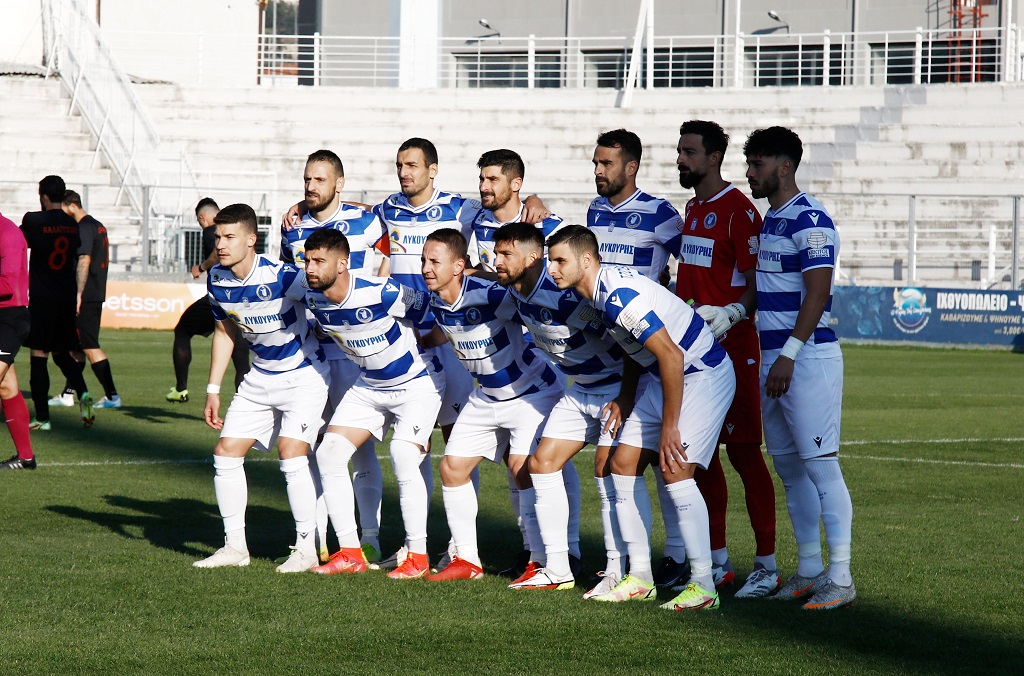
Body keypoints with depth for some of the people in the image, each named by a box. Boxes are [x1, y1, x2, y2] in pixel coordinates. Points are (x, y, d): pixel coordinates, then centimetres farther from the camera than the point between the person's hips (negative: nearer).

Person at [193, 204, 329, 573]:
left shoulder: (281, 278, -27)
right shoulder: (217, 280, -4)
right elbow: (224, 332, 11)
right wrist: (213, 389, 12)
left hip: (304, 374, -7)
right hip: (260, 377, 7)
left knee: (291, 452, -19)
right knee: (225, 452, 1)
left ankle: (307, 549, -9)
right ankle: (235, 546, 11)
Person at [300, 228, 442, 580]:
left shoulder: (381, 293, -30)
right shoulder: (313, 299, -10)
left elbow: (427, 306, -13)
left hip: (417, 384, -7)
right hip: (368, 386, 7)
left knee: (403, 458, -22)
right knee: (329, 452, -5)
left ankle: (417, 555, -8)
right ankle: (350, 552, 3)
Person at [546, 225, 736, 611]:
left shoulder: (620, 296, -27)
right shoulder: (598, 289, 3)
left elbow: (671, 356, -28)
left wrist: (669, 427, -25)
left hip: (704, 375, -10)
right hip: (665, 377, 10)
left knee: (675, 471, -19)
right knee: (623, 465, 6)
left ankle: (704, 587, -14)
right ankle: (640, 579, 11)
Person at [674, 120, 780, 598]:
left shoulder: (737, 209, -11)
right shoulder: (692, 209, 16)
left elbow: (756, 285, -14)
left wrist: (731, 314, -29)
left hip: (730, 348, -9)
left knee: (743, 452, -8)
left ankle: (767, 566, -4)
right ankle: (717, 562, 18)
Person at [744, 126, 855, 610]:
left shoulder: (809, 220, -12)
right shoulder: (769, 220, 17)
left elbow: (818, 291, -20)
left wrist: (789, 354, -24)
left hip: (808, 357, -10)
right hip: (772, 359, 10)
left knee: (820, 465, -9)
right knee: (789, 468, 12)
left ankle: (840, 578, -7)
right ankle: (809, 570, 18)